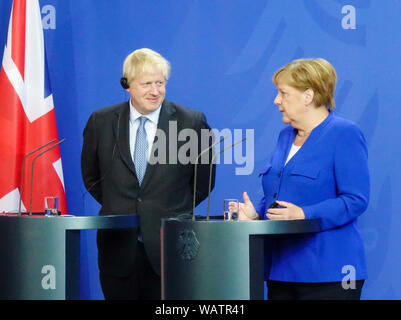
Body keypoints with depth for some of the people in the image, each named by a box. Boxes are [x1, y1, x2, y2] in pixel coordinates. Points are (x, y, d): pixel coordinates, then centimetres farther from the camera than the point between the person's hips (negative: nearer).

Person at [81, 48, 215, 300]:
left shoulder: (192, 122, -3)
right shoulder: (101, 122, 3)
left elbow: (203, 183, 8)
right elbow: (91, 177, 16)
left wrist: (175, 212, 6)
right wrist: (119, 209, 10)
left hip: (170, 249, -2)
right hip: (118, 248, 2)